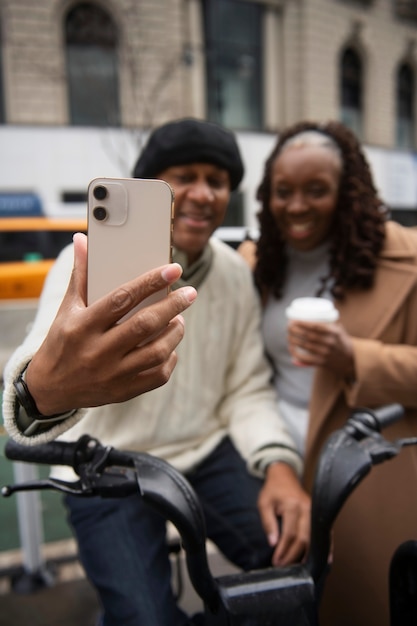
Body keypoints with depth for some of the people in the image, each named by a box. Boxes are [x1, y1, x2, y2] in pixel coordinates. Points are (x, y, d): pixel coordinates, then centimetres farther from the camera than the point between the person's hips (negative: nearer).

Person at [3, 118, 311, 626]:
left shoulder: (236, 273, -4)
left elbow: (248, 390, 0)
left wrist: (279, 464, -18)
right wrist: (44, 388, -63)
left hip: (206, 452, 4)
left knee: (300, 560, -7)